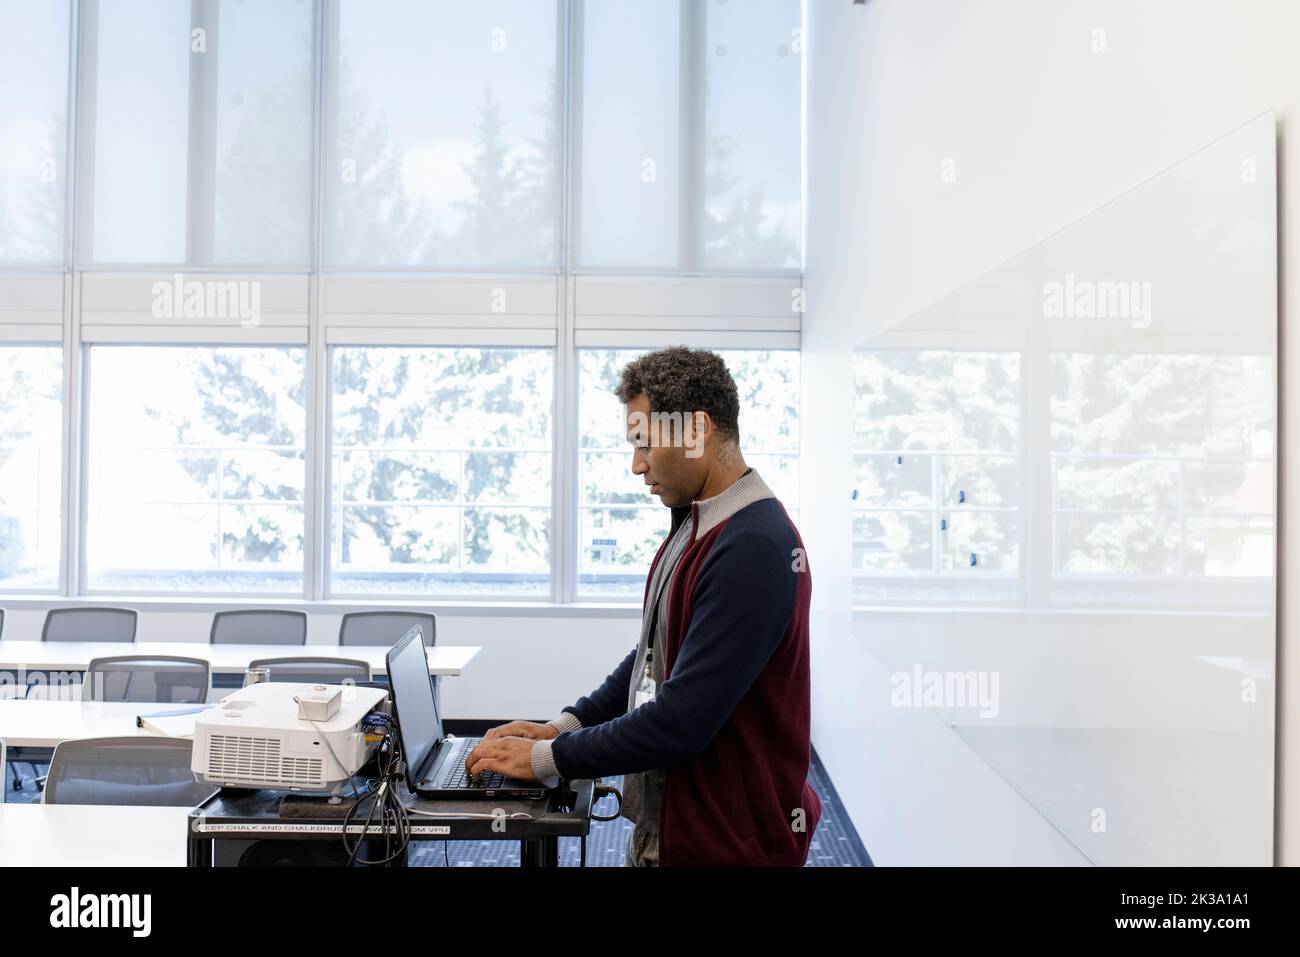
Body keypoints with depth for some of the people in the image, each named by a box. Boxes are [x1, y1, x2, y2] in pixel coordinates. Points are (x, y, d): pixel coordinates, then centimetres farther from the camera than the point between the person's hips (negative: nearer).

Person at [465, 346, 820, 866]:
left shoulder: (752, 548, -26)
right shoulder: (696, 525, 4)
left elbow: (682, 719, -27)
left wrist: (546, 759, -17)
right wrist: (562, 727, 3)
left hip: (723, 841, -8)